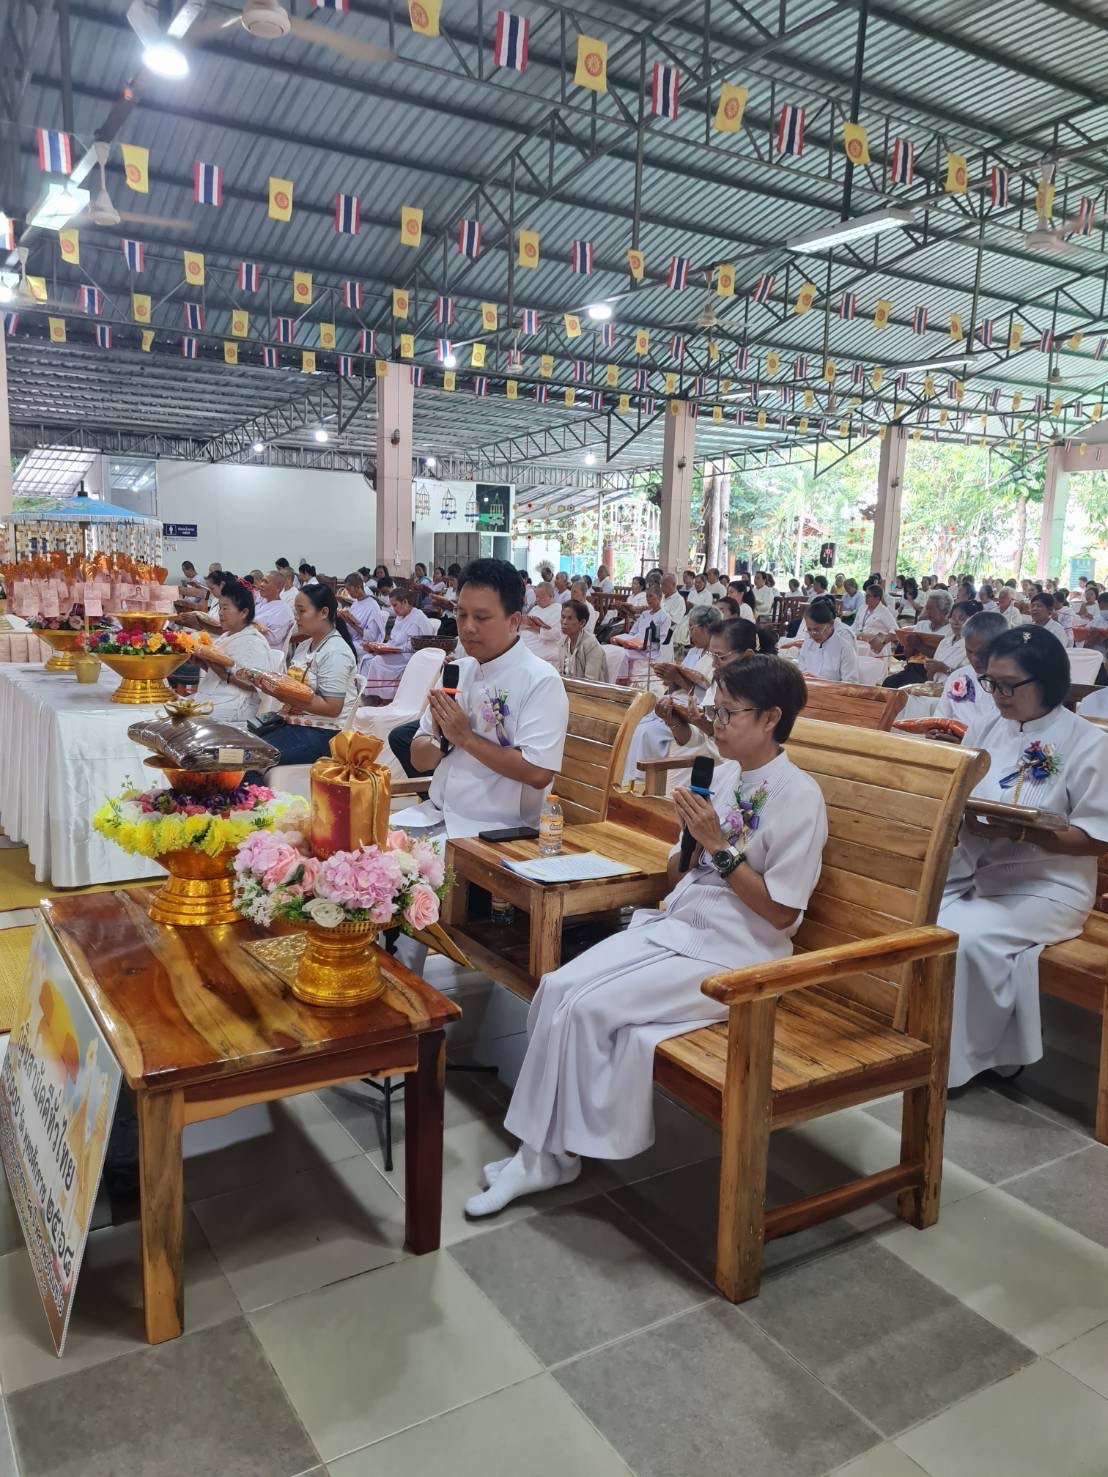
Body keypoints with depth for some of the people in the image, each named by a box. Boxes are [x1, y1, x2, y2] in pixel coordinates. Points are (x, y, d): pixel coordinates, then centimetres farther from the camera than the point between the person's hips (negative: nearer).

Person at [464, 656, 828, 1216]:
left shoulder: (798, 797, -13)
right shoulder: (725, 775, 9)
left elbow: (779, 912, -15)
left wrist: (718, 845, -19)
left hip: (732, 957, -7)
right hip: (674, 926, 8)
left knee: (591, 1008, -20)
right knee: (559, 988, -12)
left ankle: (554, 1154, 0)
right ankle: (539, 1147, -4)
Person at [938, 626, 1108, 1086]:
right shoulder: (987, 730, 9)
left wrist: (1018, 832, -23)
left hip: (1045, 887, -5)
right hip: (974, 870, 5)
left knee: (969, 937, -28)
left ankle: (961, 1059, -5)